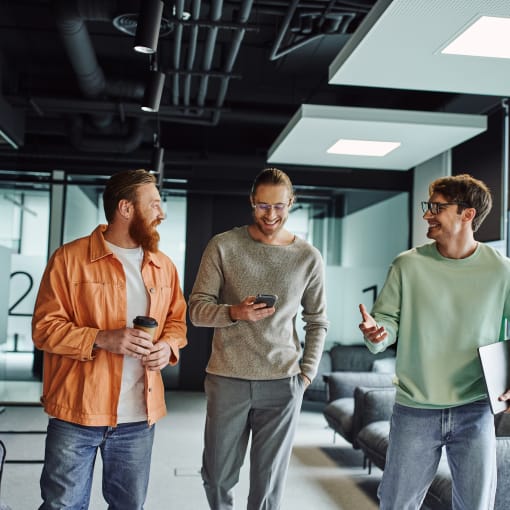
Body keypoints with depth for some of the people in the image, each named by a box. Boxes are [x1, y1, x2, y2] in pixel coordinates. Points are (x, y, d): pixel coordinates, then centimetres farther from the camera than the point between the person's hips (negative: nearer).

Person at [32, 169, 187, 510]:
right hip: (77, 413, -4)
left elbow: (177, 320, 18)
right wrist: (101, 339, -21)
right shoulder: (70, 258, -7)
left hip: (140, 417, 5)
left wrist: (168, 346, -5)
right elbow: (45, 328, -8)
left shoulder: (163, 266, 9)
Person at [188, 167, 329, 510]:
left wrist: (307, 374, 1)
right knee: (217, 477, 12)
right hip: (227, 380, 0)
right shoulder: (223, 246, -1)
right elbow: (197, 308, -3)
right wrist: (235, 312, -21)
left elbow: (318, 322, 9)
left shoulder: (308, 257, 3)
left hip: (282, 383, 0)